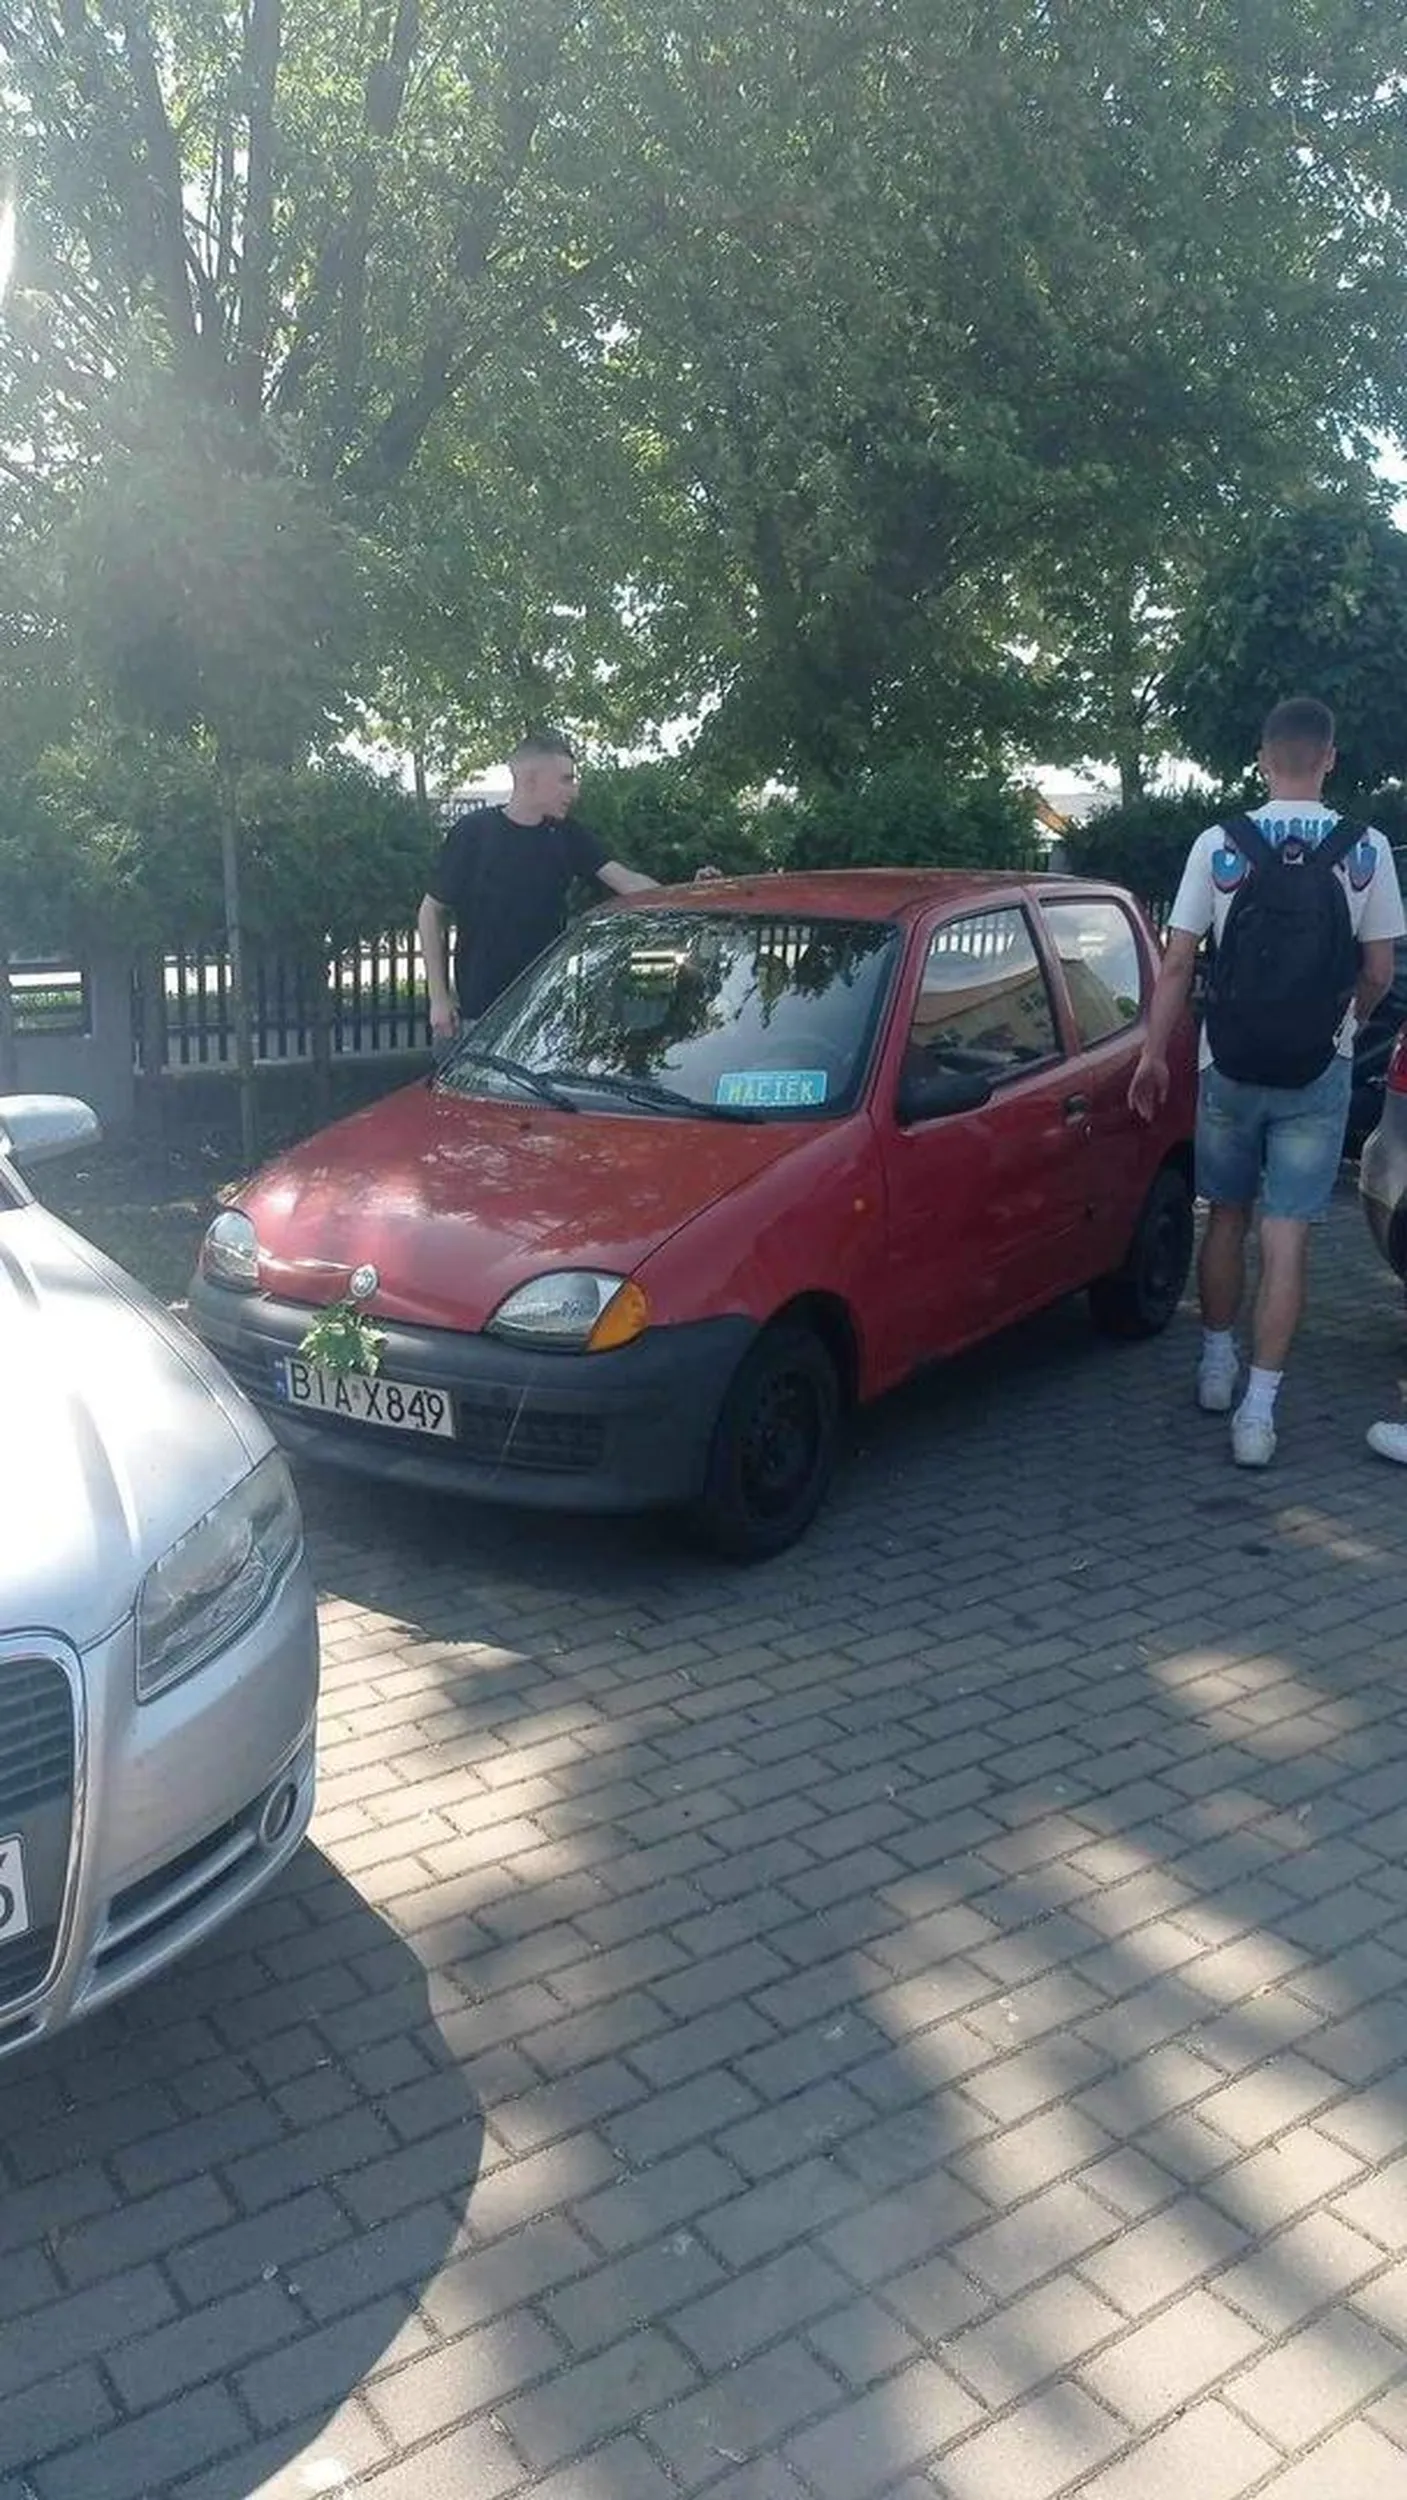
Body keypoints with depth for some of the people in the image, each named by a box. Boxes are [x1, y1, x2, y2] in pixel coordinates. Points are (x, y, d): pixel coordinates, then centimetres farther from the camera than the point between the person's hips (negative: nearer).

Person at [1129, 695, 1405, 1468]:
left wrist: (1153, 1054, 3)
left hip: (1230, 1068, 1)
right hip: (1318, 1074, -1)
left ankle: (1216, 1364, 32)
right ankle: (1257, 1410, -1)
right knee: (1286, 1238, 1)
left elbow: (1177, 962, -5)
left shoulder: (1218, 845, -5)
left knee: (1226, 1218, 18)